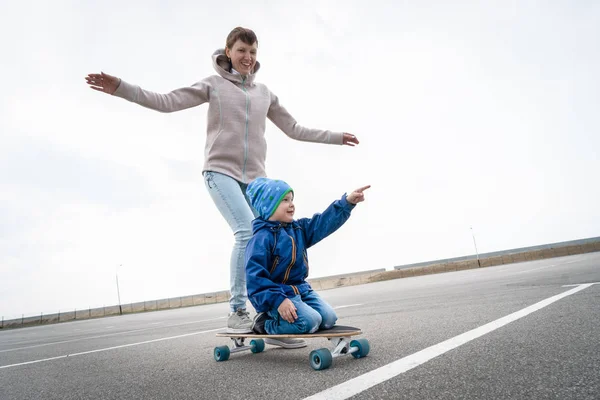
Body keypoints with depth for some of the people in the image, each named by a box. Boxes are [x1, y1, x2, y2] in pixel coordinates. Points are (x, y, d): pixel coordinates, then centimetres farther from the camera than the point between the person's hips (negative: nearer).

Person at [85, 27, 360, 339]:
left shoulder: (264, 93, 19)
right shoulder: (214, 84, 8)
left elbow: (294, 129, 24)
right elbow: (167, 102, 0)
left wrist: (337, 137, 25)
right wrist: (121, 88, -12)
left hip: (255, 177, 4)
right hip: (221, 171, -4)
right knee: (247, 231, -24)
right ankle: (237, 310, -13)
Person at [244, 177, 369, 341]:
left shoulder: (298, 229, 8)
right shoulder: (261, 238, -17)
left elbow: (324, 222, 3)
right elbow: (255, 277, -21)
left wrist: (347, 202, -7)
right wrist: (278, 301, -28)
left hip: (301, 289, 8)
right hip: (278, 294, -8)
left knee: (328, 318, -3)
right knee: (309, 321, -25)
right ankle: (265, 323, -3)